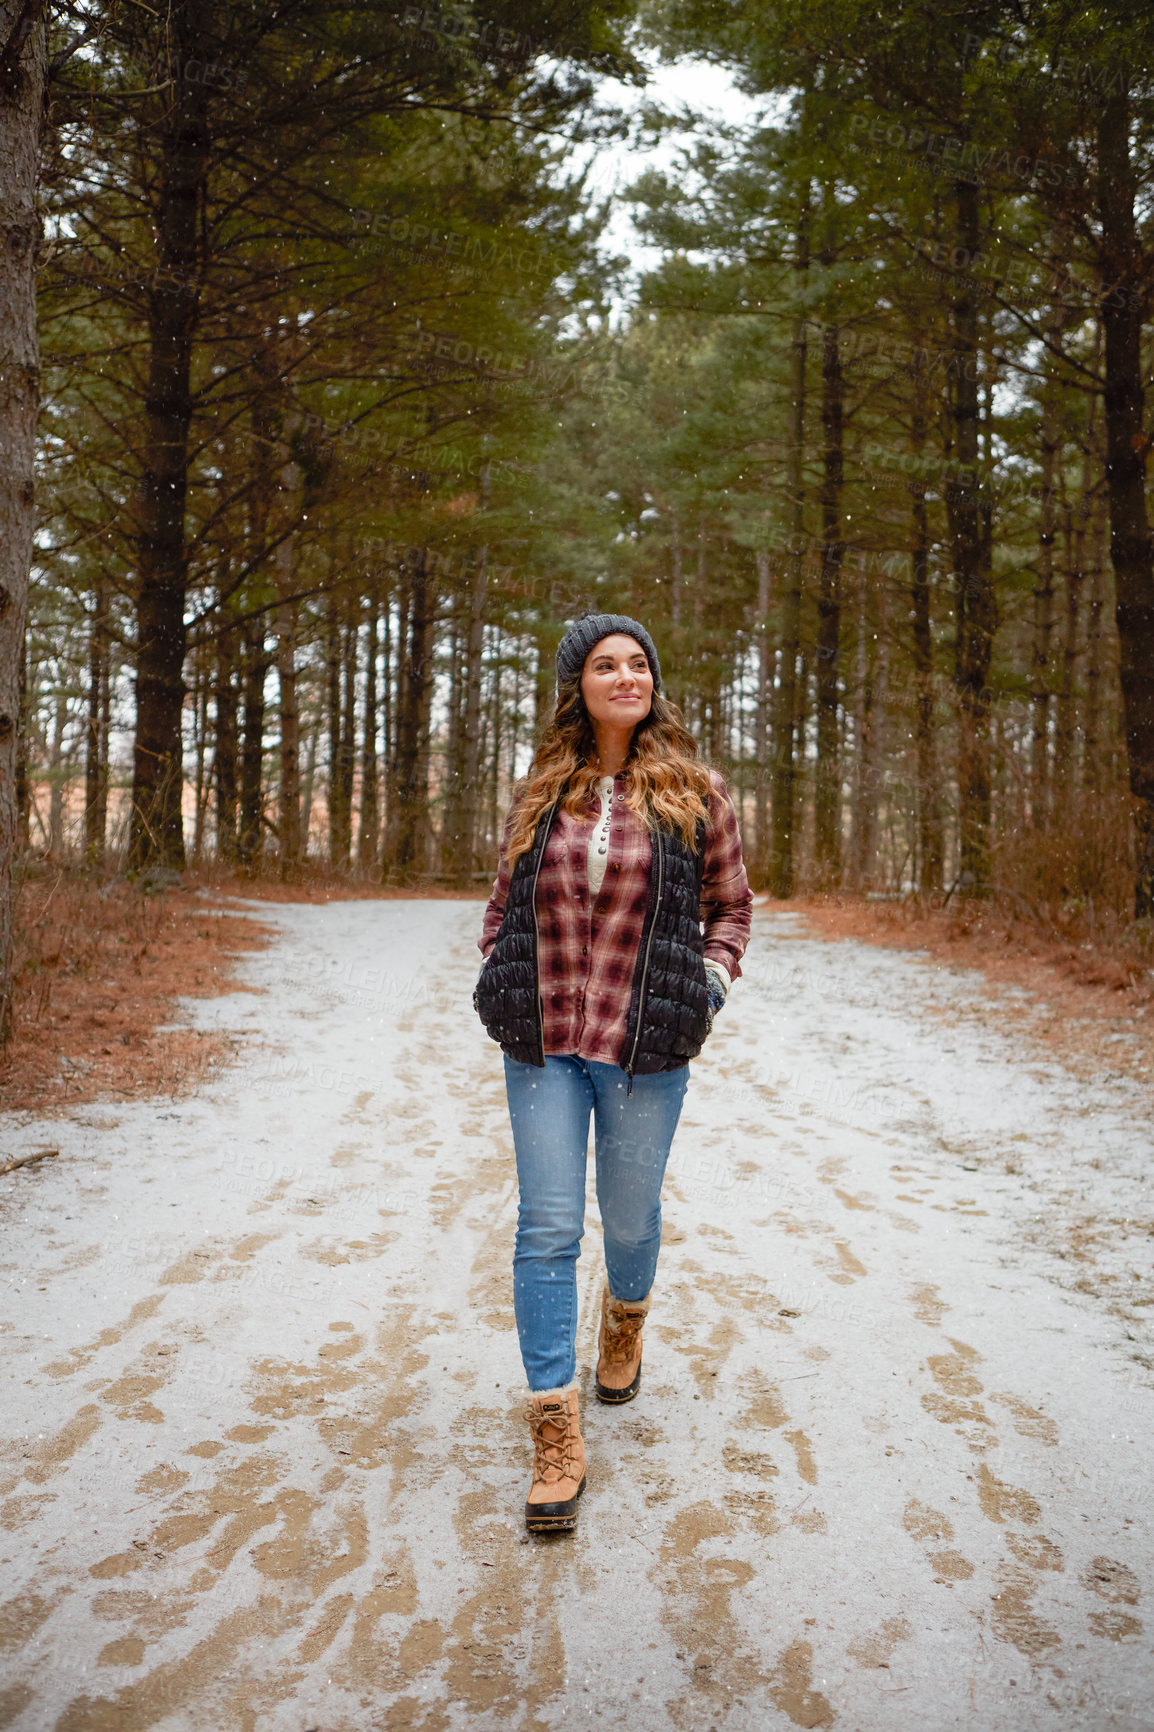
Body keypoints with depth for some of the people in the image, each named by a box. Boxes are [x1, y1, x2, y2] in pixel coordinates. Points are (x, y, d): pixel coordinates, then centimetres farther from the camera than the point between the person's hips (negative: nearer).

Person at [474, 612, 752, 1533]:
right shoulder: (540, 791, 7)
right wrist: (503, 986, 6)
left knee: (631, 1220, 13)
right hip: (542, 1044, 1)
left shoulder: (694, 790, 2)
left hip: (645, 1046, -1)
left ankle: (625, 1321, 49)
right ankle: (556, 1439, 6)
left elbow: (731, 904, 10)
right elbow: (505, 899, 17)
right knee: (548, 1230, -2)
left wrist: (710, 985, -3)